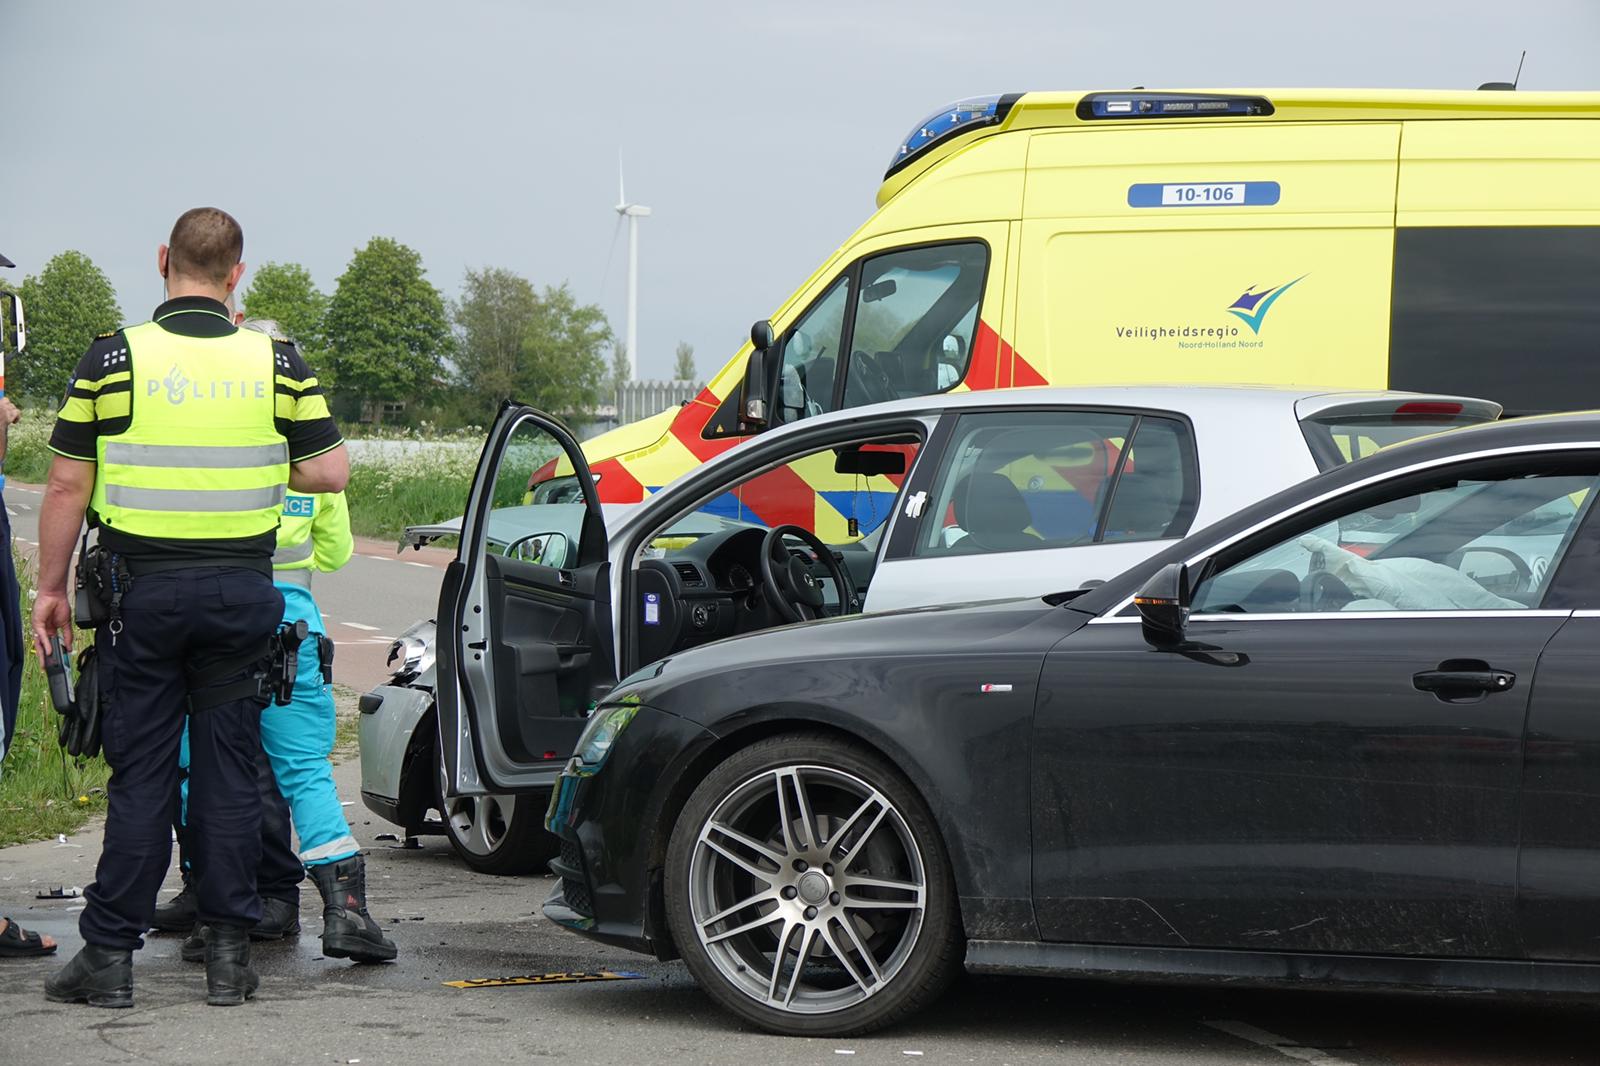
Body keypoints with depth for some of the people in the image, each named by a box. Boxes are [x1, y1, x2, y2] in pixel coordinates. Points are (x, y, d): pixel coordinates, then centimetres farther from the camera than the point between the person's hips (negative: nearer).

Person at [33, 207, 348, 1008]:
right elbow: (329, 472, 1)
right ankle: (229, 955, 7)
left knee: (140, 772, 4)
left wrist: (50, 588, 5)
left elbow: (67, 486, -4)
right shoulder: (275, 361, -1)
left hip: (142, 589, -1)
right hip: (240, 589, 1)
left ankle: (110, 953, 4)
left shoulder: (112, 358, -5)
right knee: (229, 773, 7)